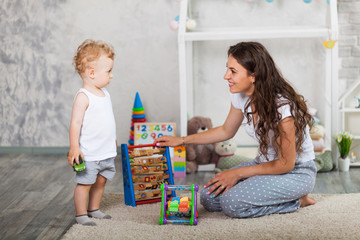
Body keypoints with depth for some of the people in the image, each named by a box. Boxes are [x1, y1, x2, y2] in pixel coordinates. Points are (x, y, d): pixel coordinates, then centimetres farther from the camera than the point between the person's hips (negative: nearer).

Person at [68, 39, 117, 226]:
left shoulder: (104, 94, 9)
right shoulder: (83, 96, -17)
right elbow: (76, 123, -20)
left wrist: (113, 140, 28)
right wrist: (74, 147, -24)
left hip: (106, 151, 8)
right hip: (88, 153, -8)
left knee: (100, 181, 17)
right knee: (85, 183, 0)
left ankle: (94, 209, 31)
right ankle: (81, 214, 11)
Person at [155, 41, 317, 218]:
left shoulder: (281, 106, -29)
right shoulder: (240, 97, -6)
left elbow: (286, 164, -22)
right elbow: (226, 131, 14)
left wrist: (238, 173, -17)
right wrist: (182, 140, 9)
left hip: (297, 172, -8)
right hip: (265, 164, 8)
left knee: (232, 203, -27)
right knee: (209, 198, -9)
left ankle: (297, 201, -5)